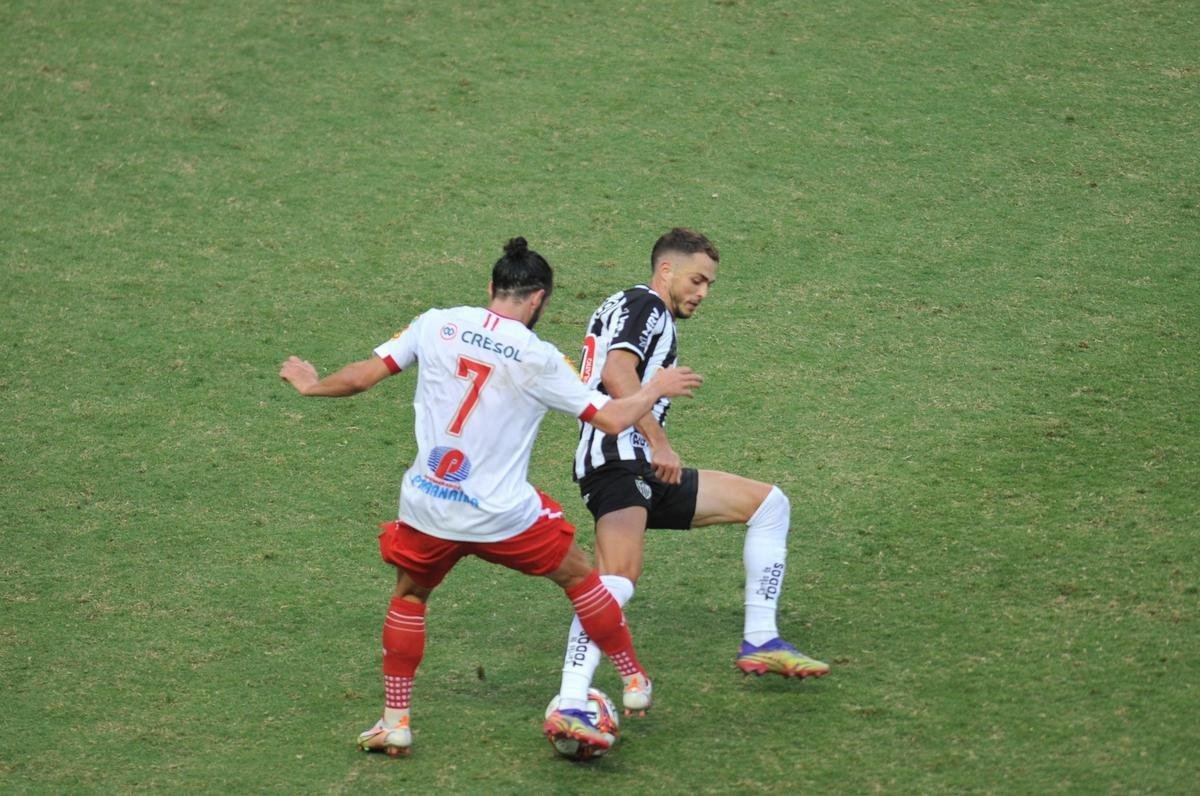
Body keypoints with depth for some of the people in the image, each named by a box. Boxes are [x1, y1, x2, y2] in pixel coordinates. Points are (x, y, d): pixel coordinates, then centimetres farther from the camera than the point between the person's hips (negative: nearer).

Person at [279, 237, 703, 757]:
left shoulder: (436, 325, -2)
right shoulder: (537, 358, -8)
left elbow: (363, 376, 4)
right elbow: (611, 418, -5)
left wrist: (312, 385, 24)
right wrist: (656, 389, 14)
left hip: (426, 507, 2)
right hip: (502, 514, -2)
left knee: (409, 596, 26)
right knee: (579, 576, 20)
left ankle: (395, 720, 22)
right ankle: (635, 683, 28)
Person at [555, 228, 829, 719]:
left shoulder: (624, 310, 30)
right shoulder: (644, 305, 0)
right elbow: (617, 374, -17)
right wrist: (658, 441, -19)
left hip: (647, 473, 10)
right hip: (620, 462, -10)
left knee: (769, 504, 13)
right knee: (618, 580, -30)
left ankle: (759, 642, 8)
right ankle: (569, 705, -41)